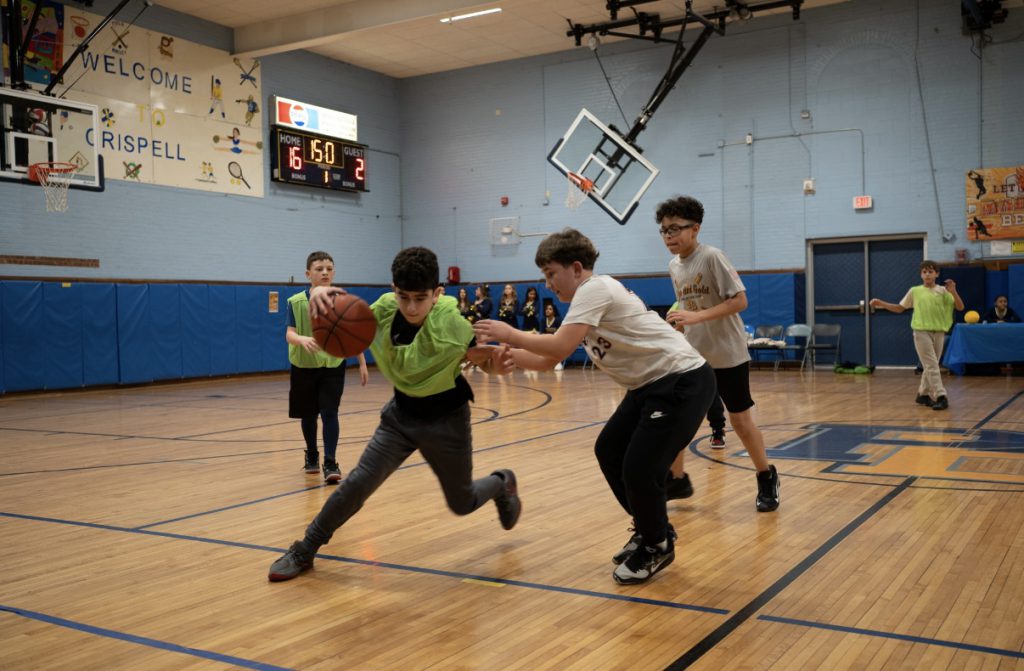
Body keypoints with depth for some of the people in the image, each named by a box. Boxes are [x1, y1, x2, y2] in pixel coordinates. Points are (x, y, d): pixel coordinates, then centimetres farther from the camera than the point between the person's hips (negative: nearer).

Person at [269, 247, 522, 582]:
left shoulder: (452, 324, -27)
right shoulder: (384, 311, -18)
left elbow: (483, 361, -11)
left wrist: (497, 363, -37)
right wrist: (320, 295, -32)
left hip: (446, 419, -2)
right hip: (401, 414, 3)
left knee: (462, 503, 13)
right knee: (358, 483, -10)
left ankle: (502, 483, 48)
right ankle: (304, 551, 9)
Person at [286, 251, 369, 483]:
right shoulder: (296, 302, -11)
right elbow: (290, 334, -20)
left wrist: (362, 364, 2)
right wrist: (303, 339, -43)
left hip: (333, 365, 0)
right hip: (304, 366, 1)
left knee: (329, 413, -10)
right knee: (308, 414, 13)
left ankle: (330, 462, -7)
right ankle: (311, 455, 34)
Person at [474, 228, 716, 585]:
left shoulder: (594, 288, -15)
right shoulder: (589, 297, 13)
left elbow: (559, 348, -27)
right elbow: (547, 360, 13)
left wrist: (509, 334, -14)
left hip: (683, 381, -11)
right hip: (653, 384, 11)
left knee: (639, 469, -12)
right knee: (609, 452, 13)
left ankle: (657, 547, 13)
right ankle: (649, 531, 28)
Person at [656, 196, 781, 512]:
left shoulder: (712, 257, -18)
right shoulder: (674, 266, 3)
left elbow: (739, 301, -21)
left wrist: (697, 316, -29)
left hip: (727, 355, -6)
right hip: (692, 356, 6)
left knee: (740, 419, 4)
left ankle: (767, 479, 25)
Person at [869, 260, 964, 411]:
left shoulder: (943, 291, 3)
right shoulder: (915, 291, 4)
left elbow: (960, 307, -3)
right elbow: (899, 308, 12)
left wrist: (953, 292, -18)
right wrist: (881, 304, 0)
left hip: (939, 332, 2)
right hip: (922, 331, -2)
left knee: (930, 365, 10)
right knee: (932, 365, -9)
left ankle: (923, 394, 25)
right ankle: (941, 397, -12)